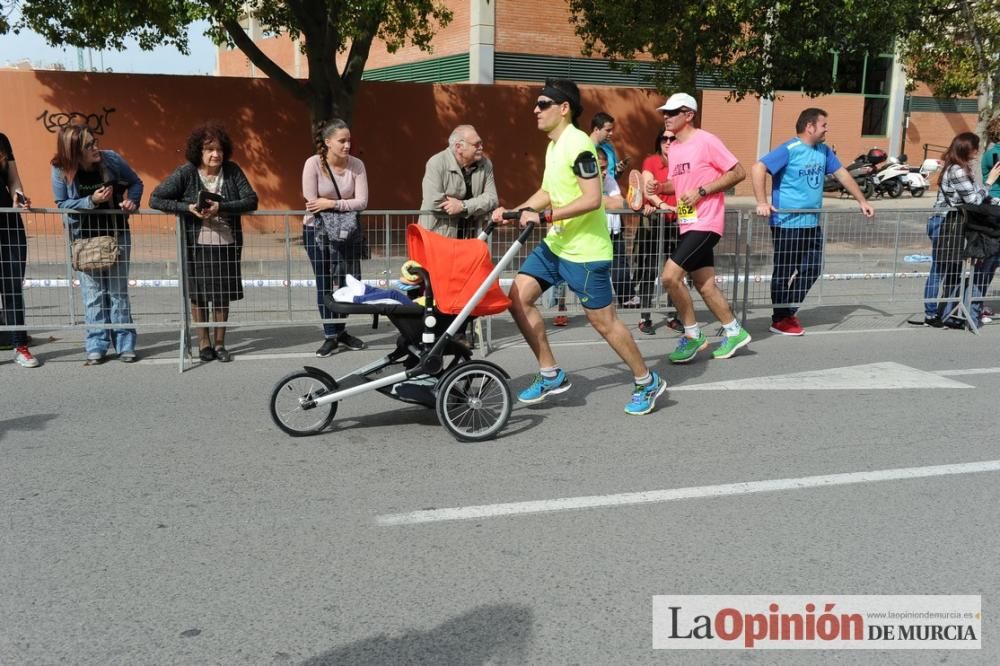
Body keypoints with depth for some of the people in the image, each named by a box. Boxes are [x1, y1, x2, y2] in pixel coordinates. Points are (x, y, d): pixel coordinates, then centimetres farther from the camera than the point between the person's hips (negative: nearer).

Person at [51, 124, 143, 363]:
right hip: (84, 239, 0)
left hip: (116, 234, 0)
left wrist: (132, 200, -18)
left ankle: (125, 344, 10)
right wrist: (91, 201, -23)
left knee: (118, 291, 3)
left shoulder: (112, 159, -13)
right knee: (93, 293, 3)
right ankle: (97, 345, 11)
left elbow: (135, 183, 2)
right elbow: (62, 204, -8)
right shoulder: (61, 171, -14)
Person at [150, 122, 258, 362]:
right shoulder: (186, 173, -7)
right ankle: (204, 342, 24)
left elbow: (251, 200, -7)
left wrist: (221, 207, -21)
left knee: (223, 295, 8)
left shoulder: (232, 170, -2)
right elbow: (156, 199, -7)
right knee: (198, 294, 8)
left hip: (227, 244, 1)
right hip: (196, 244, -1)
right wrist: (189, 208, -19)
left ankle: (219, 343, 23)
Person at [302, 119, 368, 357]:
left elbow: (362, 202, -13)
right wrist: (345, 206, -14)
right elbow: (312, 204, -17)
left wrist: (332, 204, -24)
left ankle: (340, 331, 22)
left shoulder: (356, 165, -6)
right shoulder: (313, 164, -13)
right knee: (325, 284, 0)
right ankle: (331, 336, 11)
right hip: (317, 231, -2)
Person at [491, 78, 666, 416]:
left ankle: (648, 383, 20)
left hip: (586, 251, -9)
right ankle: (551, 375, 13)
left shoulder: (577, 144, -19)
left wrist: (544, 216, -26)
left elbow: (592, 200, -26)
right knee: (518, 297, 2)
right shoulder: (553, 145, 11)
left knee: (603, 321, 0)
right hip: (555, 244, 9)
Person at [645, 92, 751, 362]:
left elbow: (738, 172, -13)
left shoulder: (706, 141, -12)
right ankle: (734, 332, 29)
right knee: (705, 286, 12)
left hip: (705, 224, -9)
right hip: (688, 225, 9)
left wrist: (702, 191, -18)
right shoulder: (673, 148, 12)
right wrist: (659, 188, 5)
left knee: (670, 276, -17)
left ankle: (692, 335, -1)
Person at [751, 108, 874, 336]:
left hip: (812, 223, 8)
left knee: (812, 269, 12)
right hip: (787, 223, -8)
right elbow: (757, 168, -22)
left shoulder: (823, 151, 11)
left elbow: (842, 173, 21)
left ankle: (789, 310, 27)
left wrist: (862, 201, 20)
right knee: (784, 272, 3)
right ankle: (780, 320, 15)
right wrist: (762, 202, -29)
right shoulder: (789, 150, -13)